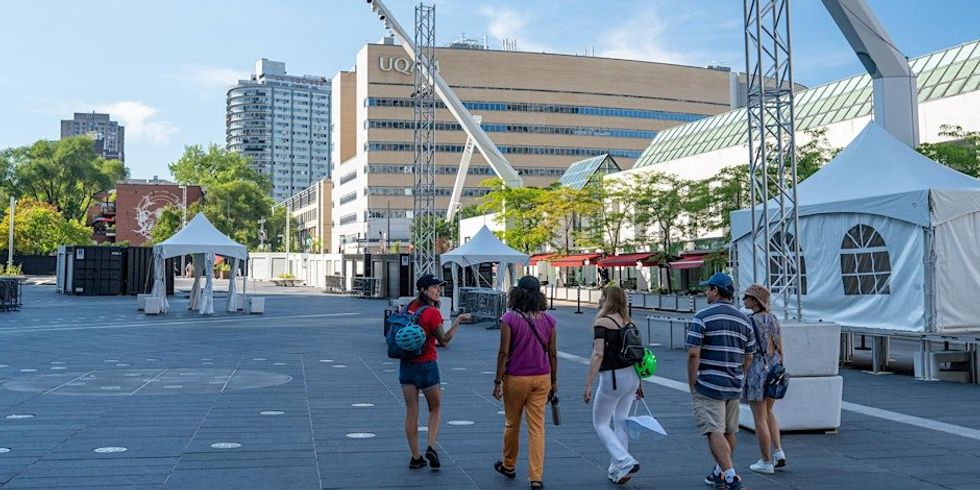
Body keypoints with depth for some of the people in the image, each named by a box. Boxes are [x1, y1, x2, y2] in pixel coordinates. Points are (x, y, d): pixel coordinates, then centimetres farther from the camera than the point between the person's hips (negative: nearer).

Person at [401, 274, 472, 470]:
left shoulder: (411, 306, 3)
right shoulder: (432, 312, -14)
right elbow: (444, 341, -10)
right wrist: (458, 321, -9)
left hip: (406, 365, 5)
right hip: (426, 366, -5)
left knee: (411, 412, 8)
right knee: (435, 409, 14)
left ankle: (415, 457, 13)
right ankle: (431, 447, -2)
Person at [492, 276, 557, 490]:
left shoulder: (509, 319, -11)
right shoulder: (548, 320, -1)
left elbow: (504, 353, -11)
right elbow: (552, 353, 3)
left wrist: (498, 381, -4)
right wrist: (554, 380, 14)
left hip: (516, 378, -2)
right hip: (541, 378, 2)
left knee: (512, 424, 16)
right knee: (537, 427, 4)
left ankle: (508, 466, 35)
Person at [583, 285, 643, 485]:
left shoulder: (601, 323, -12)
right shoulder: (628, 322, 9)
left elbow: (598, 355, -19)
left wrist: (588, 385, -17)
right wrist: (638, 383, 20)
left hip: (613, 377, -7)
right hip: (632, 375, 7)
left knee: (600, 423, 7)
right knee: (621, 423, 16)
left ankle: (625, 462, -8)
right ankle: (618, 470, 20)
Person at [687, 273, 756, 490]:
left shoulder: (702, 317, -11)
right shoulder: (744, 320, 8)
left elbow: (693, 354, -16)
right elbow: (748, 357, 11)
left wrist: (692, 383, -7)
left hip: (708, 384, -6)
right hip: (734, 386, 6)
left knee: (714, 432, -6)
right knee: (729, 432, 16)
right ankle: (719, 472, 30)